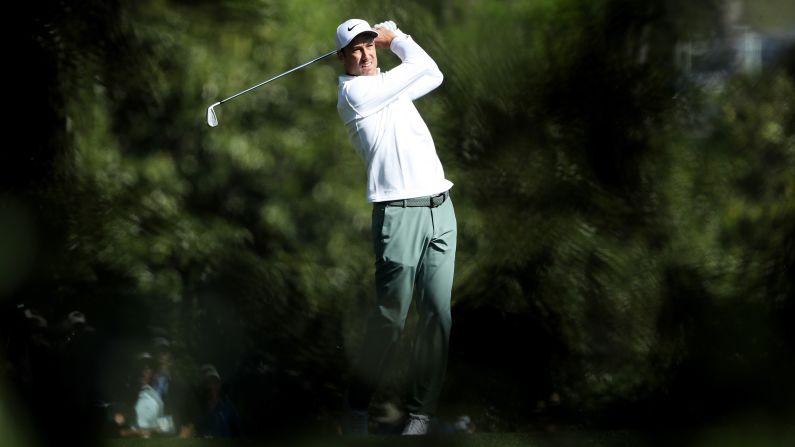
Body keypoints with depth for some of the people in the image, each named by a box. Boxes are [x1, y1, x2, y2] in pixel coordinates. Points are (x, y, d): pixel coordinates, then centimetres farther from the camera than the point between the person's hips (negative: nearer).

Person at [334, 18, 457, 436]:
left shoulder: (391, 85, 19)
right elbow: (423, 67, -1)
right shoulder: (354, 92, -5)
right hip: (399, 213, -7)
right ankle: (357, 408, 2)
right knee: (390, 319, -10)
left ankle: (420, 412, 1)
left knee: (438, 316, -2)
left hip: (440, 209, 7)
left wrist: (393, 35, 22)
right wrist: (397, 39, 17)